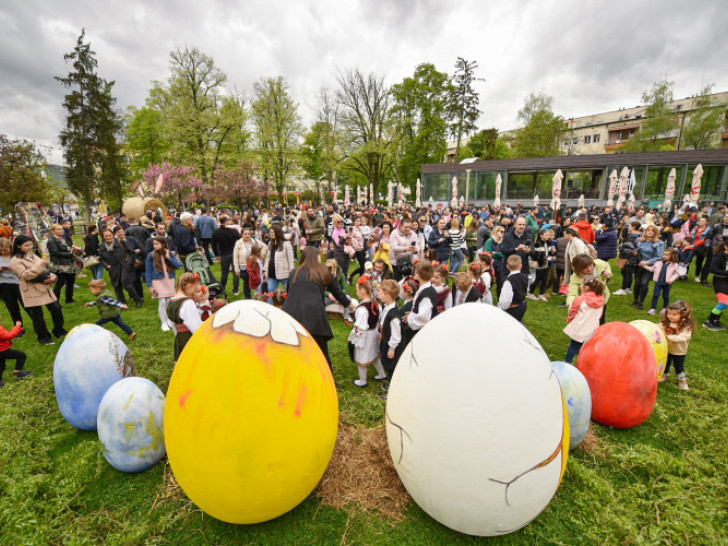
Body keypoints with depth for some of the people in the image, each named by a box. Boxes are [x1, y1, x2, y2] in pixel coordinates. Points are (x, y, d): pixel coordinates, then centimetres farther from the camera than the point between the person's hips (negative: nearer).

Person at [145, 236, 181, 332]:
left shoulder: (170, 253, -1)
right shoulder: (151, 255, -6)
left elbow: (178, 266, -5)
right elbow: (148, 272, -3)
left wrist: (168, 258, -16)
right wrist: (149, 286, -6)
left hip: (170, 280, 2)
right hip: (158, 281, -2)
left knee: (170, 301, 7)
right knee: (162, 302, -3)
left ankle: (169, 320, 25)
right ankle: (163, 323, 10)